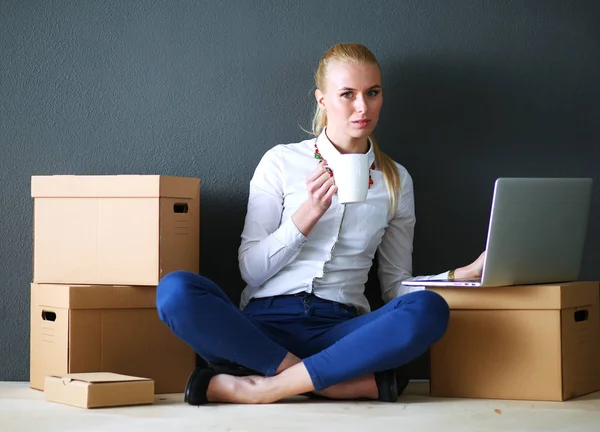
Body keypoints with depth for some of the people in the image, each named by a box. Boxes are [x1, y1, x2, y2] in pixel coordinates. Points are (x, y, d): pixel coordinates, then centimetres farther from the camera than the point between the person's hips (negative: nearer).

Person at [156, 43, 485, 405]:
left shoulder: (396, 180, 15)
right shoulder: (282, 162, 8)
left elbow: (397, 284, 17)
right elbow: (251, 269, 3)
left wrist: (463, 274, 0)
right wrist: (308, 214, -10)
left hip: (338, 331, 1)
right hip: (263, 326, -1)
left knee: (429, 310, -30)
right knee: (175, 290, -30)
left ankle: (260, 388, -27)